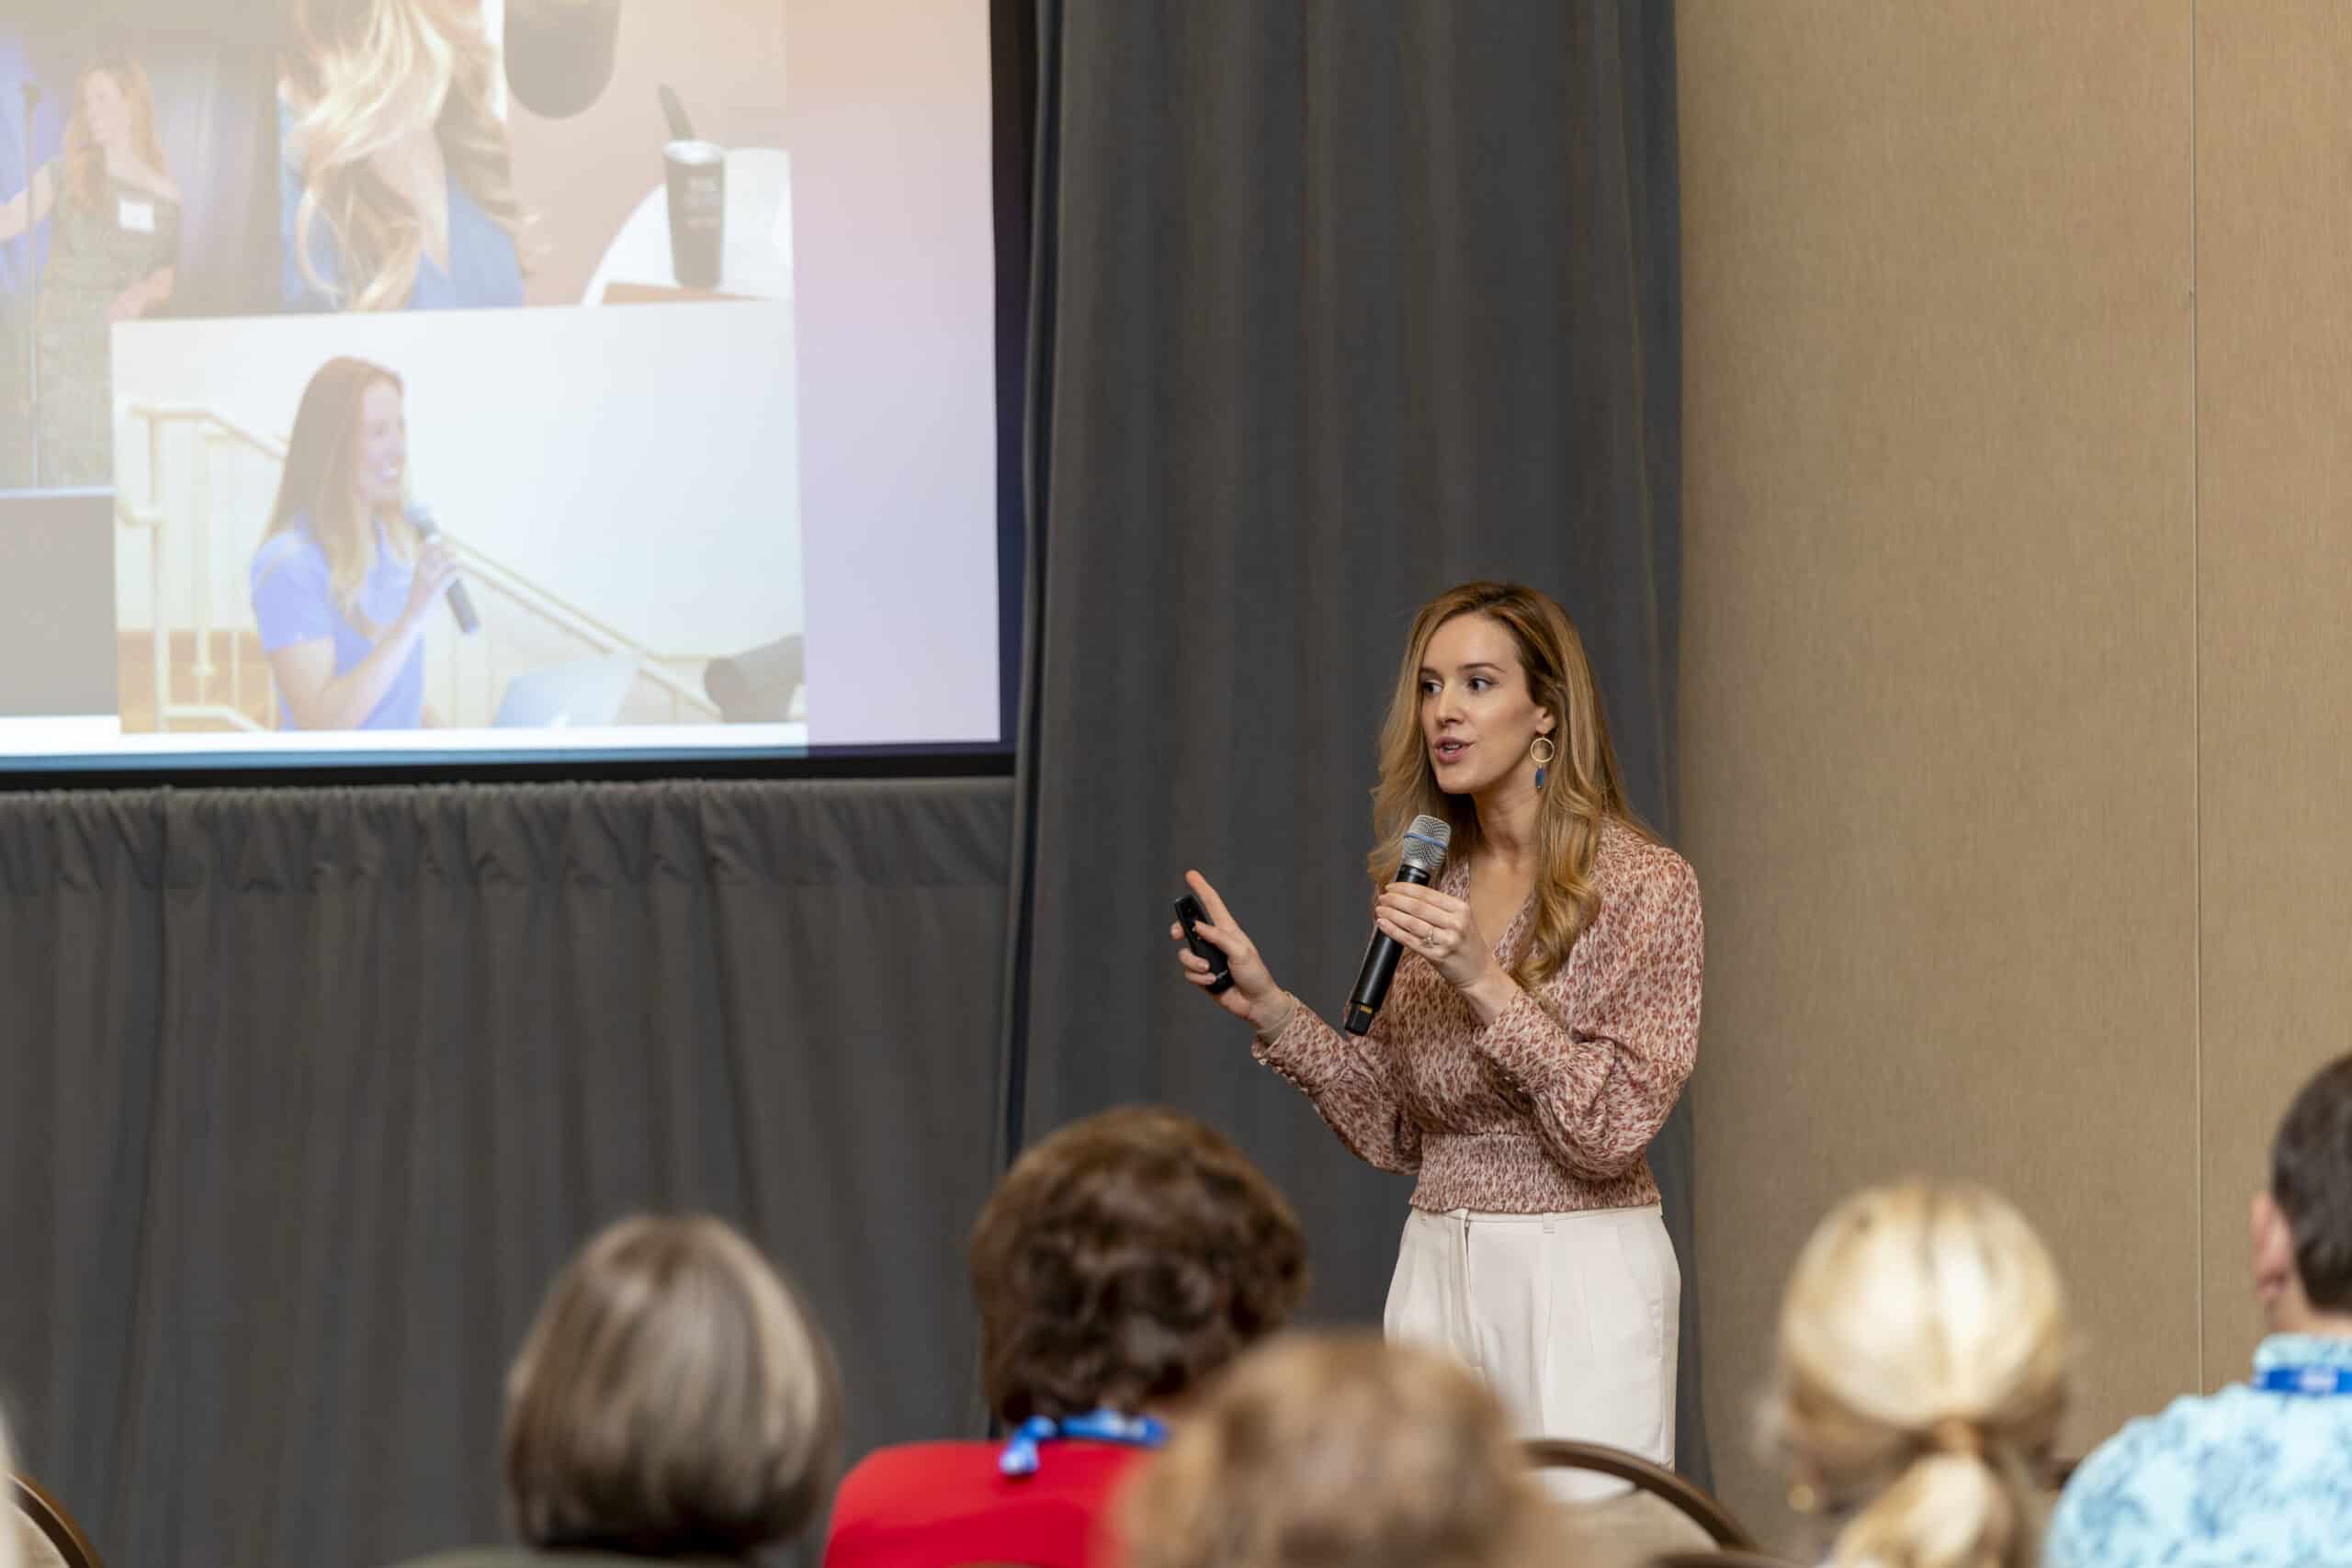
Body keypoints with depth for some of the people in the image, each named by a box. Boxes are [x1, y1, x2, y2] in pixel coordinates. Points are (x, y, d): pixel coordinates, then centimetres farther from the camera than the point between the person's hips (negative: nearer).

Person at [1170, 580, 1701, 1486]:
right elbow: (1395, 1128, 12)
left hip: (1579, 1276, -6)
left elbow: (1614, 1126, -14)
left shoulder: (1642, 884, -8)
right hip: (1434, 1268, 6)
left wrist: (1483, 981, -22)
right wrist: (1268, 1008, 1)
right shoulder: (1432, 884, 10)